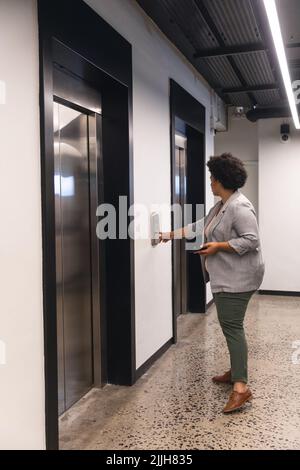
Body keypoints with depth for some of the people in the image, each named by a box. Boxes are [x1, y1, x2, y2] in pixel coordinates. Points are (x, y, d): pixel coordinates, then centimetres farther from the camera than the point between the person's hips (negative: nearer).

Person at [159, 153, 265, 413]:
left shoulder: (239, 207, -18)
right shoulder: (221, 206, 14)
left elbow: (251, 240, -23)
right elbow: (200, 226, 20)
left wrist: (218, 246, -20)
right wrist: (170, 235, 21)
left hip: (238, 278, -10)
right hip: (225, 277, 10)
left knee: (232, 326, -12)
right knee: (229, 324, 15)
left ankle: (241, 387, -9)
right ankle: (236, 371, 28)